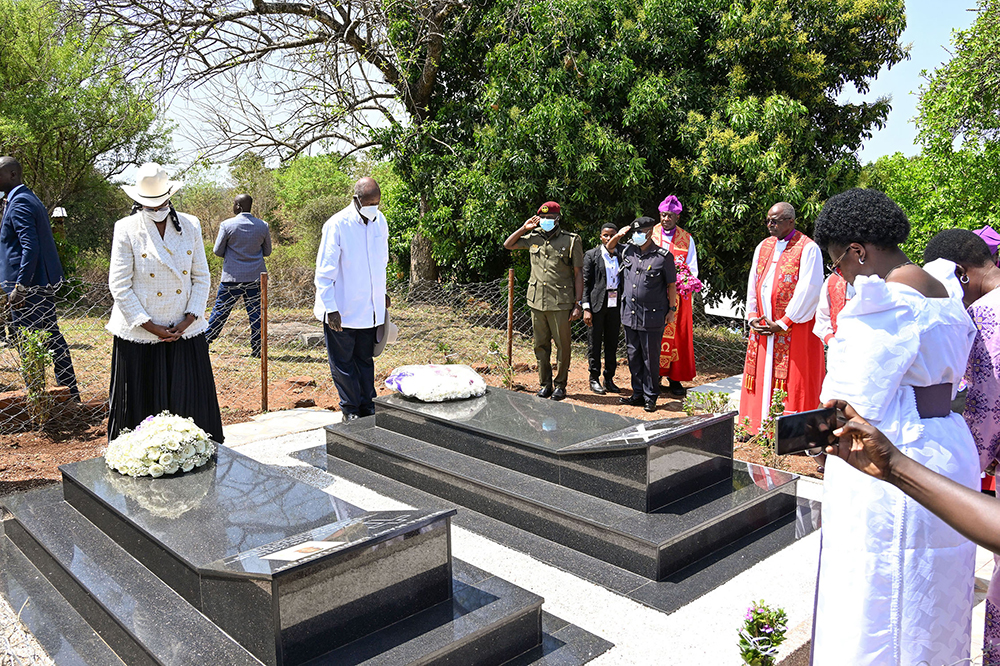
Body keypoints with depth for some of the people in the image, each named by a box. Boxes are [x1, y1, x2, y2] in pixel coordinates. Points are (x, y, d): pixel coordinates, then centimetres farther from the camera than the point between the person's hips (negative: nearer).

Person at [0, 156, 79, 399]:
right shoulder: (28, 199, 17)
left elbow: (30, 247, -22)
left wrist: (20, 287, -23)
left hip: (29, 287, -10)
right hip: (45, 283, 10)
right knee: (52, 338, 14)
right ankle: (70, 394, 20)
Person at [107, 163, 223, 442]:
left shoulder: (190, 226, 5)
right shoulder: (126, 229, -3)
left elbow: (202, 277, 6)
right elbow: (119, 286, -5)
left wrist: (189, 320, -5)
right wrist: (150, 326, -11)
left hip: (186, 332, 2)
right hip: (140, 336, -2)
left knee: (190, 404, 7)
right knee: (142, 406, 7)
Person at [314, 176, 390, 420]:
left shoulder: (380, 221, 4)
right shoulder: (337, 225, -15)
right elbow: (324, 272, -13)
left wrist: (381, 292, 22)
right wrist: (331, 308, -18)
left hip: (370, 308, 5)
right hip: (343, 309, -5)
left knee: (365, 359, 14)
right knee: (342, 362, 5)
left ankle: (367, 406, 24)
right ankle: (350, 409, 18)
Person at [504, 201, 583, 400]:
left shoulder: (571, 240, -2)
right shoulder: (534, 238, 9)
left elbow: (578, 274, -2)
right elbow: (508, 244, 21)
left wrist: (578, 303, -7)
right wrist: (524, 228, 7)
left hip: (560, 302, -4)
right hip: (537, 301, 4)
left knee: (562, 345, 2)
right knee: (541, 345, 10)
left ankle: (560, 385, 15)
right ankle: (545, 384, 22)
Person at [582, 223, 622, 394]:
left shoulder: (622, 254, 9)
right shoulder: (591, 255, -1)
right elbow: (585, 283, -3)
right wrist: (586, 308, -10)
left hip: (615, 304, 3)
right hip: (597, 304, -3)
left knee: (612, 343, 9)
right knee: (594, 343, 3)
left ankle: (609, 378, 20)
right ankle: (594, 379, 14)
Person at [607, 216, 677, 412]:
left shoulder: (663, 256, -6)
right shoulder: (628, 251, 6)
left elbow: (671, 285, 0)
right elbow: (608, 248, 24)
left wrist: (672, 309, -1)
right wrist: (618, 236, 5)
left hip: (652, 316, -5)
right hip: (630, 314, 5)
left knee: (651, 357, 3)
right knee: (634, 356, 12)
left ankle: (650, 397, 15)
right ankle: (638, 393, 25)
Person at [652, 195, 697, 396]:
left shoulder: (687, 239, 8)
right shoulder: (650, 235, 6)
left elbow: (692, 269, 9)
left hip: (678, 295, 1)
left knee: (678, 336, 0)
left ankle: (675, 379, 8)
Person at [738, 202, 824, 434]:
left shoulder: (808, 249, -8)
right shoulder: (763, 246, 12)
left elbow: (808, 290, -14)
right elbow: (753, 284, 14)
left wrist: (783, 323, -14)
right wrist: (752, 316, 3)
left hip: (794, 328, -6)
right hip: (763, 326, 6)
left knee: (793, 379, -2)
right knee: (761, 377, 9)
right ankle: (757, 426, 18)